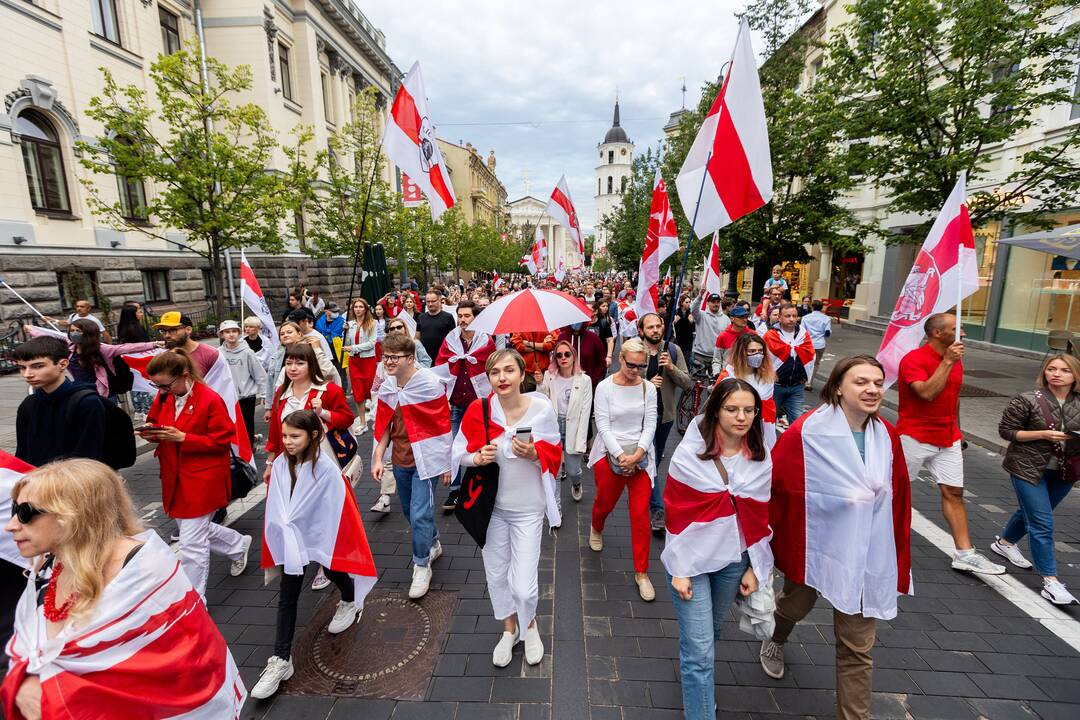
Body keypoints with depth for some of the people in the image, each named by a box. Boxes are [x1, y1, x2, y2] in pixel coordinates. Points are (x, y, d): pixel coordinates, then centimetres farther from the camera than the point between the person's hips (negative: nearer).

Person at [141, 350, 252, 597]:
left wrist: (183, 438, -24)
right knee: (194, 531, 21)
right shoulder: (164, 397, 2)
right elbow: (154, 422, 16)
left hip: (202, 480, -8)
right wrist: (151, 432, -7)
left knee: (191, 544, -1)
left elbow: (222, 440, -16)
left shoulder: (211, 399, -19)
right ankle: (239, 545, 46)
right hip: (175, 478, 8)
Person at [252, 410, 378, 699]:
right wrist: (285, 533, -7)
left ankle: (351, 603, 52)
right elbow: (275, 506, -4)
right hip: (291, 540, 4)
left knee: (333, 572, 20)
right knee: (287, 597, 6)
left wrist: (325, 546, -12)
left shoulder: (326, 468, -24)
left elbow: (334, 510, -18)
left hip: (322, 536, -3)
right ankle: (280, 660, 17)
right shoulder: (280, 464, -10)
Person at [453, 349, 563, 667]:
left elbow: (554, 453, -4)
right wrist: (478, 457, -23)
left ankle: (530, 624, 36)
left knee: (523, 587, -2)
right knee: (496, 575, 19)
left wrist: (533, 453, -24)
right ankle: (509, 629, 50)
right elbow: (460, 452, -1)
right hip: (491, 505, 2)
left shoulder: (542, 409, -16)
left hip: (528, 508, -2)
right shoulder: (478, 409, -13)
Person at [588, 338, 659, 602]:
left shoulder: (648, 388, -2)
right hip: (609, 453, -1)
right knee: (605, 503, 17)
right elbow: (603, 426, -11)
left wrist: (636, 455, -14)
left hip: (640, 456, 1)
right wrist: (621, 456, -17)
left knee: (640, 513, 0)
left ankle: (641, 572, 17)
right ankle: (596, 529, 55)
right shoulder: (604, 387, -9)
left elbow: (650, 425, -2)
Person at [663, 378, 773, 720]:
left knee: (711, 631, 23)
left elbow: (760, 516, 5)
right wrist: (678, 570, -11)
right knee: (701, 650, -2)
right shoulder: (690, 452, -16)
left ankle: (690, 670, 52)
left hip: (734, 560, 5)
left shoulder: (760, 458, -3)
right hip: (693, 560, -4)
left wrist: (755, 567, 7)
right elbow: (677, 512, -12)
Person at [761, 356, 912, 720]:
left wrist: (896, 553, 8)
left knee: (857, 647, 10)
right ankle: (775, 640, 61)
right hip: (814, 545, -3)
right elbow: (774, 483, -18)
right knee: (796, 606, 25)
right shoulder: (807, 431, -22)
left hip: (865, 555, 3)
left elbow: (897, 496, 2)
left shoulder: (887, 436, -6)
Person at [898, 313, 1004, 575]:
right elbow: (927, 393, -29)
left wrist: (956, 430, 23)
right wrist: (947, 362, -26)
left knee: (954, 493, 6)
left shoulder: (955, 360, 9)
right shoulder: (913, 359, -16)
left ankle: (964, 554, 11)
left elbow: (954, 397, 20)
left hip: (948, 440, 7)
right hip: (915, 438, -7)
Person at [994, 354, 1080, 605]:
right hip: (1029, 469, -5)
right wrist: (1043, 435, -21)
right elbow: (1006, 430, -10)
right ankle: (1050, 581, 3)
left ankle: (1004, 542, 44)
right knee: (1042, 523, -5)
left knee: (1031, 512, 21)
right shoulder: (1027, 400, -13)